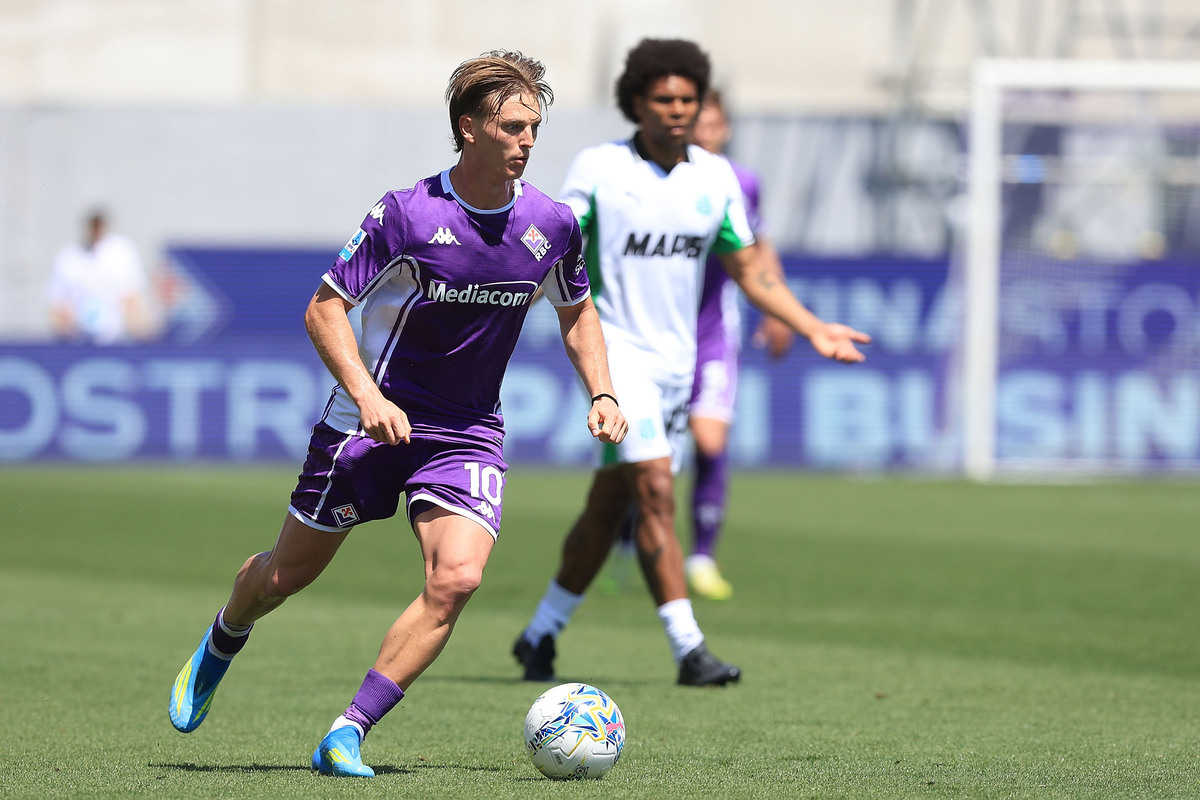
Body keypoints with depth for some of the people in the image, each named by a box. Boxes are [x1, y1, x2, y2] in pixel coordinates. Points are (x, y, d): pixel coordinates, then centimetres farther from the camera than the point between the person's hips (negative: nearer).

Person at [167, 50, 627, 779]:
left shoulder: (552, 226, -5)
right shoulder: (407, 215, -18)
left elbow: (578, 313, 14)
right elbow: (325, 309, -12)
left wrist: (603, 394, 0)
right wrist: (367, 394, -24)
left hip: (469, 433, 3)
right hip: (373, 419, -3)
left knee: (457, 578, -21)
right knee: (290, 571, 10)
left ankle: (349, 733, -13)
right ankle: (219, 650, 45)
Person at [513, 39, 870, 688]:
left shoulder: (715, 177, 5)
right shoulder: (597, 169, -8)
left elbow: (750, 271, 11)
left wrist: (814, 330, 2)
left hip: (676, 361, 5)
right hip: (616, 350, -5)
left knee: (606, 510, 11)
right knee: (654, 492, -18)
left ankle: (541, 632, 26)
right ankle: (689, 649, -20)